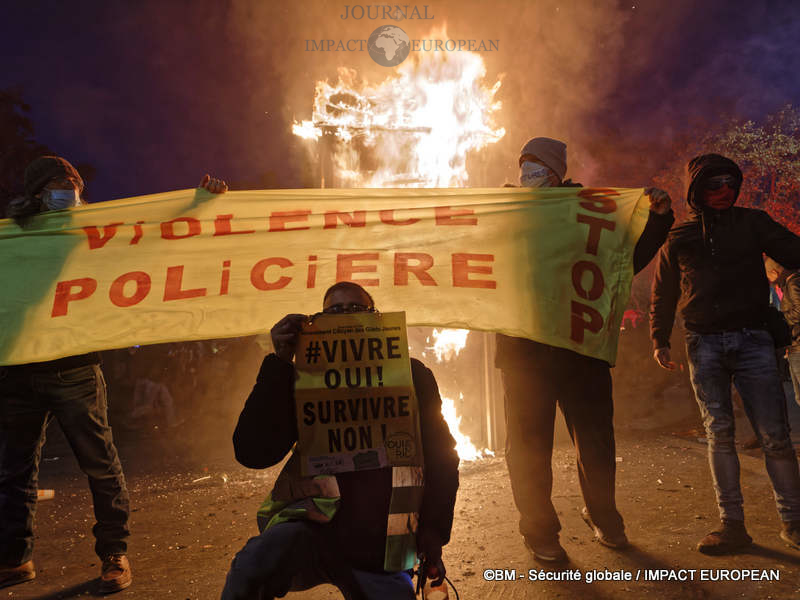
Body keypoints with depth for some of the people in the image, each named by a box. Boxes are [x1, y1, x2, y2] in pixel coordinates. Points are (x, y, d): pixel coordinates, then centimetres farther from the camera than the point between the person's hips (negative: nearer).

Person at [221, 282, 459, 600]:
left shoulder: (410, 375, 4)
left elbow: (441, 457, 8)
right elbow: (252, 453, -10)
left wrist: (433, 532, -1)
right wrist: (280, 363, -15)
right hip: (317, 534, -2)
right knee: (271, 546, -31)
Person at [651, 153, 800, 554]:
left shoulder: (752, 223, 11)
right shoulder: (677, 237, 11)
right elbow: (662, 296, 16)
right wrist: (659, 340, 10)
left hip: (752, 340, 0)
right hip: (704, 344, 1)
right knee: (719, 433, 1)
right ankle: (732, 525, 9)